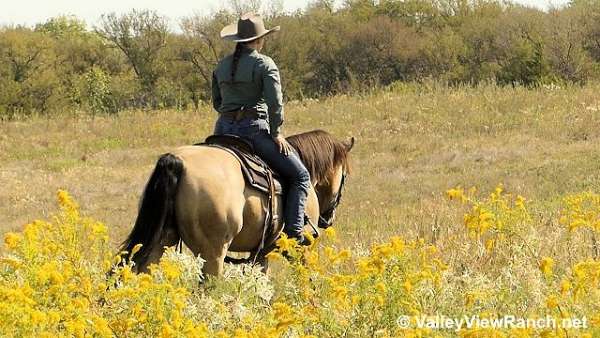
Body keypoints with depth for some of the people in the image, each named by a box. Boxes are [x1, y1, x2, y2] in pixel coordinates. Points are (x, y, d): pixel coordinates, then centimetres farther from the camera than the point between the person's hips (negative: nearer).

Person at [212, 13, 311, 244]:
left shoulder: (222, 66, 13)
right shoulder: (265, 64, -6)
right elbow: (275, 103, -14)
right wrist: (277, 133, -5)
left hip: (223, 130, 6)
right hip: (254, 129, -6)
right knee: (300, 175, 2)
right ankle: (294, 232, -11)